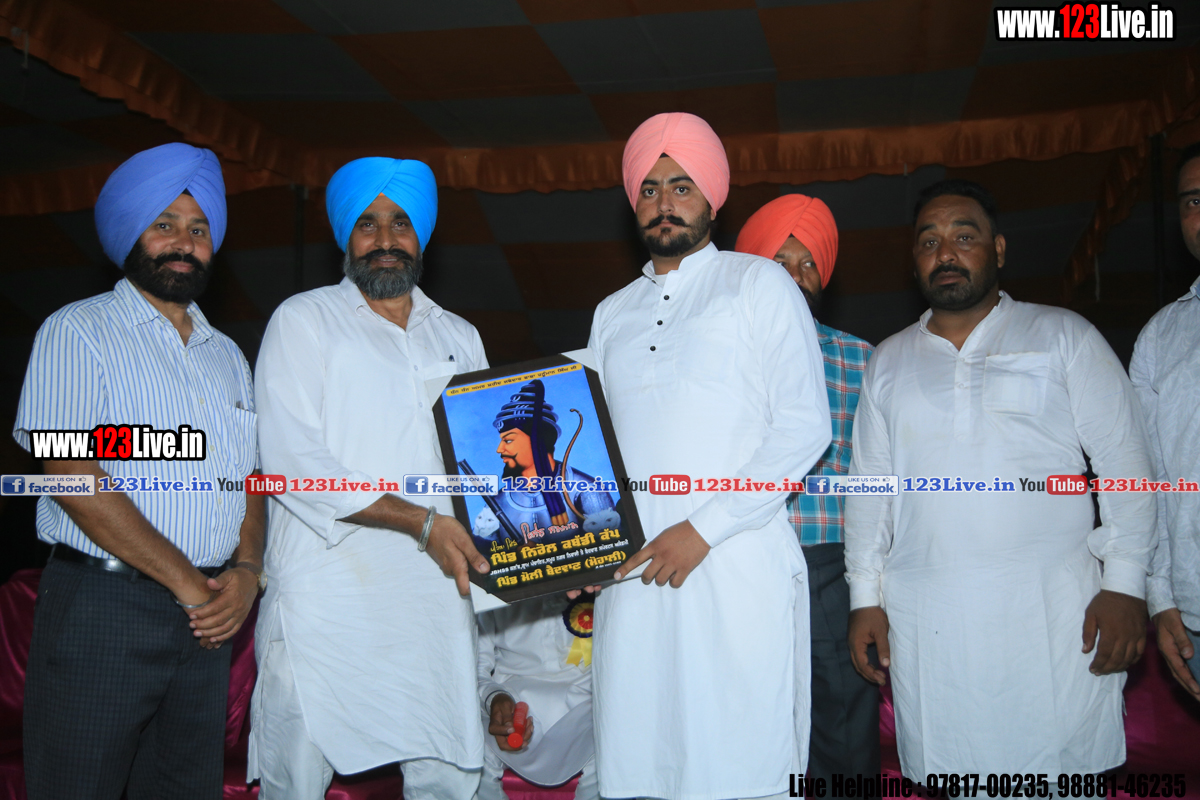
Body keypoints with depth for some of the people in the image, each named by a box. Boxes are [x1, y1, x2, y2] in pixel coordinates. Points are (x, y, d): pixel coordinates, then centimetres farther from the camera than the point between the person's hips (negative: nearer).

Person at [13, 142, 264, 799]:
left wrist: (245, 572, -6)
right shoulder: (76, 332, -2)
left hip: (207, 619, 5)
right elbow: (72, 476, -13)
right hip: (102, 607, -5)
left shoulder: (227, 356, 17)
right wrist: (187, 583, -14)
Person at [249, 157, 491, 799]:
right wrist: (420, 521, -16)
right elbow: (292, 462, -9)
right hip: (326, 597, -4)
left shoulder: (460, 338, 18)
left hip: (436, 599, 4)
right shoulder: (303, 321, 3)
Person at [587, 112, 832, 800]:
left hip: (735, 564, -4)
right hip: (631, 569, 5)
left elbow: (804, 428, -4)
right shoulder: (612, 314, 22)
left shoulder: (759, 284, 6)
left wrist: (704, 528, -11)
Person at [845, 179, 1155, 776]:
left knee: (1063, 774, -3)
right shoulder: (888, 362, 15)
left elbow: (1124, 460, 3)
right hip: (926, 625, 2)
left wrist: (1125, 583, -6)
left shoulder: (1063, 336, 7)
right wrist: (865, 597, 8)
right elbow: (868, 484, 15)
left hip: (1054, 615, -2)